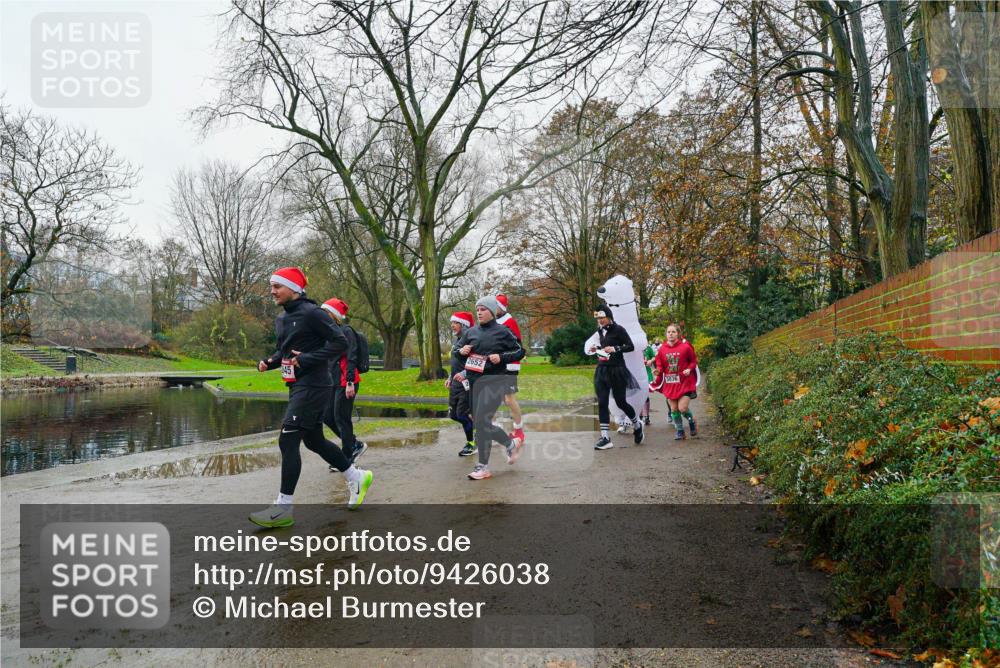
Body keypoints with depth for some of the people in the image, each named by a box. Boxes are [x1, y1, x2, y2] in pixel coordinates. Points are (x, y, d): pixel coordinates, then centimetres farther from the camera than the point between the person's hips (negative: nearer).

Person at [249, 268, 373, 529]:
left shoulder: (310, 313, -13)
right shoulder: (281, 319, 14)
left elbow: (340, 342, -16)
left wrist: (307, 359, -21)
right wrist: (268, 362, 5)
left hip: (312, 387, -10)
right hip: (298, 387, 10)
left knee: (287, 441, -10)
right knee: (314, 440, 17)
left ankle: (283, 507, -2)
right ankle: (357, 478, 32)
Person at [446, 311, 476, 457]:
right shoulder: (457, 341, 14)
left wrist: (464, 374, -29)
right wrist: (450, 378, 20)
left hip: (467, 383, -9)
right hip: (456, 384, 9)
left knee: (462, 414, -5)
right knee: (453, 414, 11)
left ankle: (471, 444, 12)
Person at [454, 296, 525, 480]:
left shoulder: (502, 332, -2)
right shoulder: (471, 332, 12)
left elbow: (520, 351, 1)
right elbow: (456, 350, 19)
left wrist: (501, 357, -13)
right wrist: (461, 351, -4)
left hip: (494, 381, -7)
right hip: (474, 381, 7)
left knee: (482, 422, -14)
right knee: (479, 424, 10)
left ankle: (483, 467, 0)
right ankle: (512, 443, 29)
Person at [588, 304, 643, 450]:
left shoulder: (618, 329, -8)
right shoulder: (600, 330, 11)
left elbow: (630, 346, -10)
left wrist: (615, 348, -22)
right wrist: (596, 348, 5)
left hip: (617, 370, -6)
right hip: (601, 370, 6)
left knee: (620, 402, 3)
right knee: (602, 403, -2)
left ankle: (637, 425, 31)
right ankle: (605, 438, 0)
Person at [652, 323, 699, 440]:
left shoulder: (685, 347, -7)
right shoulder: (662, 349, 0)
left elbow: (694, 361, 5)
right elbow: (660, 366, 7)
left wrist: (689, 369, -12)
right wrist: (658, 371, -13)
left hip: (684, 383, -3)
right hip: (669, 384, 3)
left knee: (683, 408, -10)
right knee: (674, 409, 6)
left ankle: (692, 422, 21)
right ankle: (680, 431, 20)